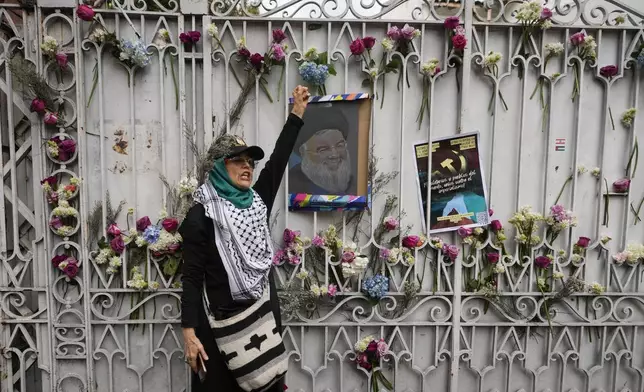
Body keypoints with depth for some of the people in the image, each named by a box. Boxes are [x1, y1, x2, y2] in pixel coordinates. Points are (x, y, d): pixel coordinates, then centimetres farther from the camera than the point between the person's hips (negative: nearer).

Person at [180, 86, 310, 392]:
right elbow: (192, 277, -10)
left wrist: (298, 111, 9)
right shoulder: (202, 215, -9)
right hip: (222, 323, -5)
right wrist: (189, 333, -15)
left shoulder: (257, 202, 6)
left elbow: (279, 158, 7)